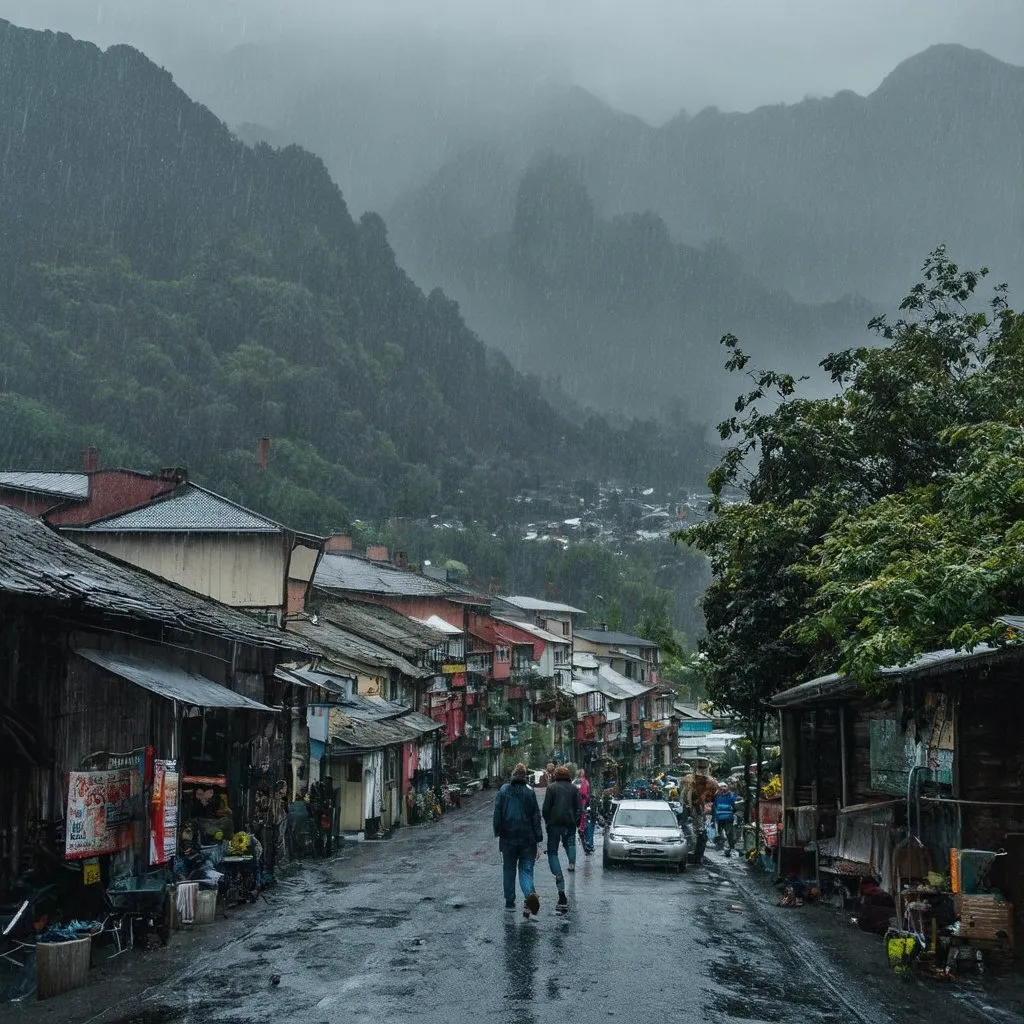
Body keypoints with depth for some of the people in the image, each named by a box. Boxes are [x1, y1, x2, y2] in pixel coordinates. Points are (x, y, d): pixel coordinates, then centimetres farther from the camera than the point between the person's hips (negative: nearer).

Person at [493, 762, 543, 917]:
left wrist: (497, 833, 8)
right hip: (527, 838, -1)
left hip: (508, 837, 1)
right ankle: (530, 894, -25)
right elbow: (536, 817, -1)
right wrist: (538, 841, 2)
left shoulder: (503, 791, 0)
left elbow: (497, 813, 0)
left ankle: (510, 902, 17)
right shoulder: (529, 792, -2)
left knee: (509, 869, 14)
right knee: (526, 869, 2)